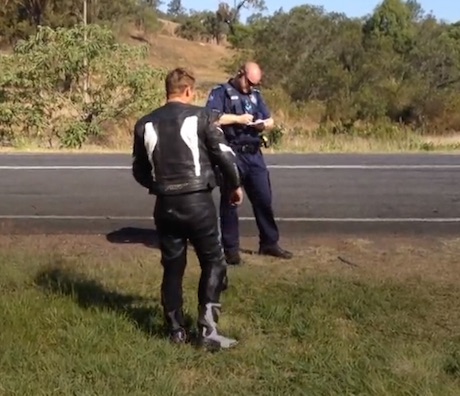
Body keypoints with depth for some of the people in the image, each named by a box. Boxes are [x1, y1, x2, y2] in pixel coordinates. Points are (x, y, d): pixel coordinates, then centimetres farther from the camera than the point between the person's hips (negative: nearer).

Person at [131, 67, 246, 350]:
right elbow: (225, 155, -6)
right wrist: (236, 185, 11)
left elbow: (139, 171, 13)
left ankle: (177, 330, 19)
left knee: (172, 268, 14)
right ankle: (208, 327, 1)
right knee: (213, 263, 9)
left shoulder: (145, 124, 7)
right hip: (198, 202, -4)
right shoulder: (202, 116, -5)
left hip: (165, 205, 4)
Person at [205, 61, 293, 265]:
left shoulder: (255, 94, 17)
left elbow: (270, 121, 16)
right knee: (230, 201, 2)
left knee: (264, 199, 8)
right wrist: (236, 119, -19)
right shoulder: (221, 92, -3)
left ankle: (269, 243, 20)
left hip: (254, 155, 6)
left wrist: (264, 124, -7)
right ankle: (231, 248, 10)